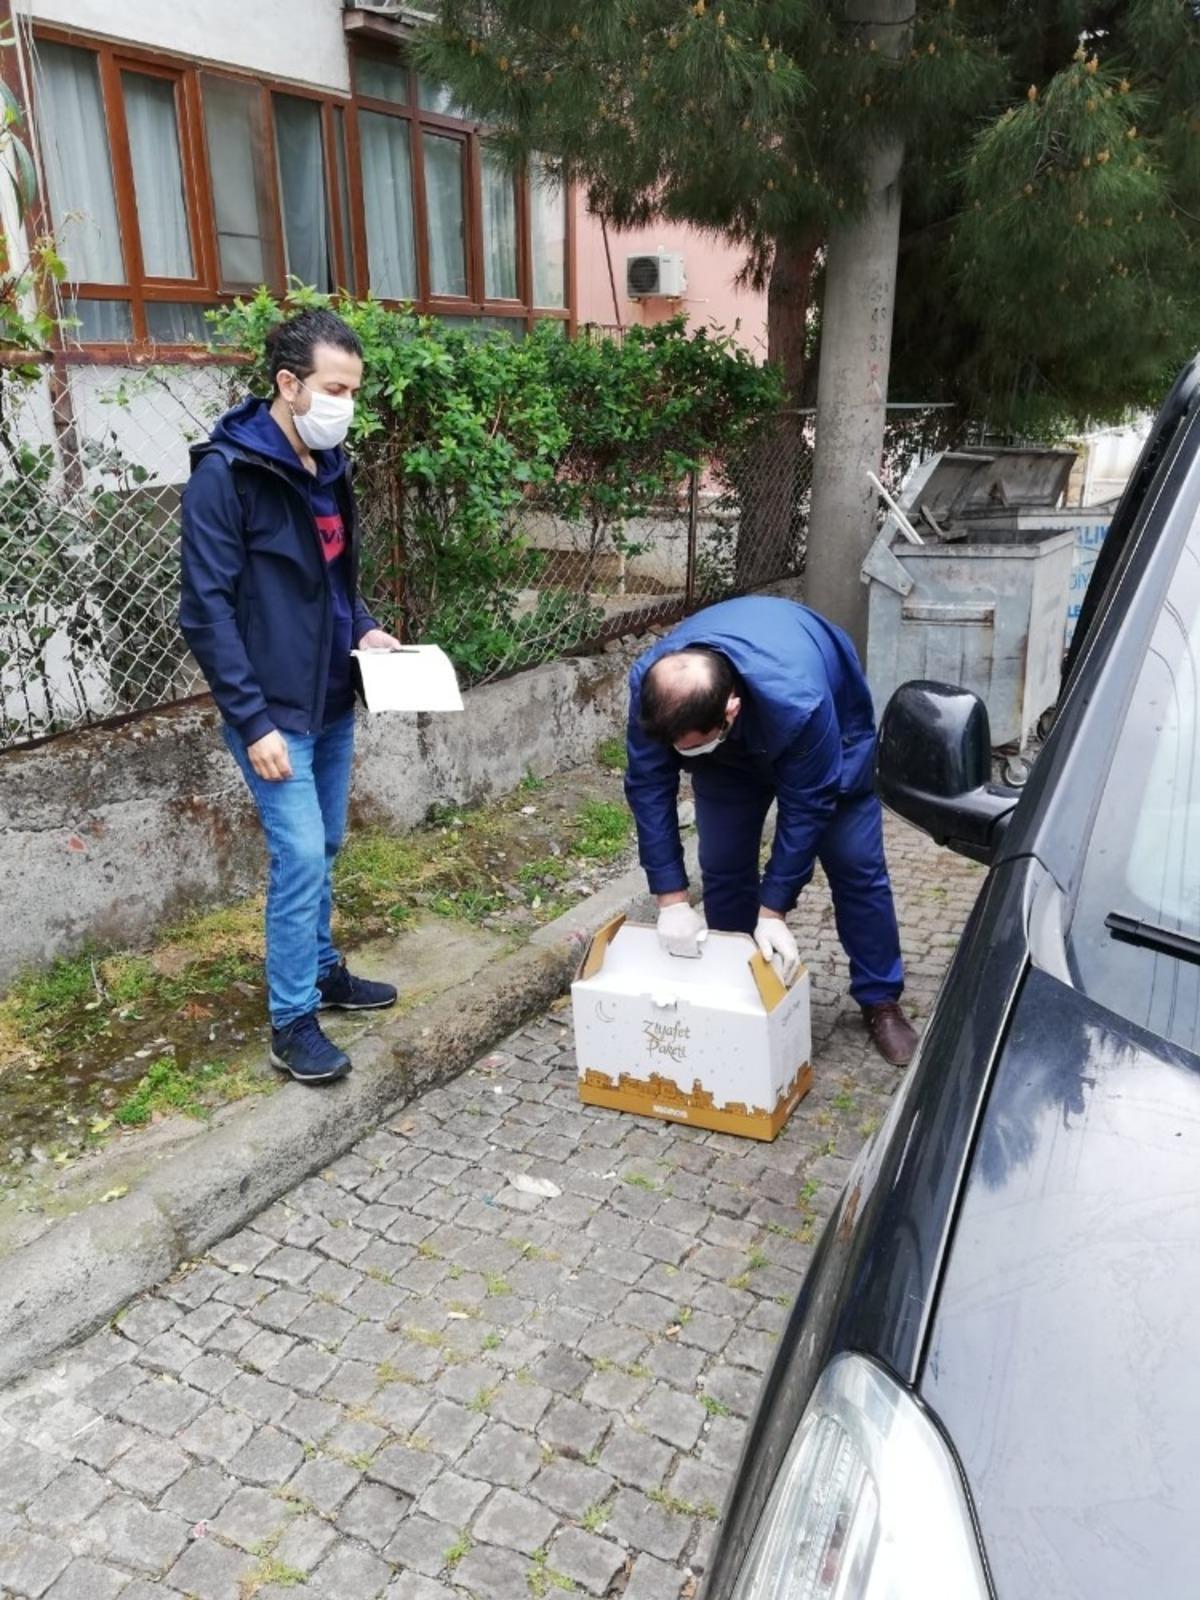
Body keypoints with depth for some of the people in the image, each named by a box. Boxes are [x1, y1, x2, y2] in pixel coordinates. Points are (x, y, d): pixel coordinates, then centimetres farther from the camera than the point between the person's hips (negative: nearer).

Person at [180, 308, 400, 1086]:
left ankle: (323, 971, 34)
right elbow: (207, 610, -17)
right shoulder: (225, 473, -15)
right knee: (300, 857, -6)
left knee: (323, 850, 17)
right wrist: (252, 720, -20)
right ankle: (292, 1022, 8)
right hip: (274, 711, -7)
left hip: (332, 701, 8)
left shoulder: (329, 465, 8)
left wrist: (363, 628, 2)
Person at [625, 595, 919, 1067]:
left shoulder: (799, 701, -47)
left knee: (855, 865, -2)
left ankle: (881, 1001, 14)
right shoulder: (651, 685, -36)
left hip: (831, 731, -3)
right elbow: (649, 789, -26)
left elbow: (805, 808, -32)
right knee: (722, 868, -1)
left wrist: (772, 911, -27)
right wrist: (671, 901, -27)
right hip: (730, 753, 3)